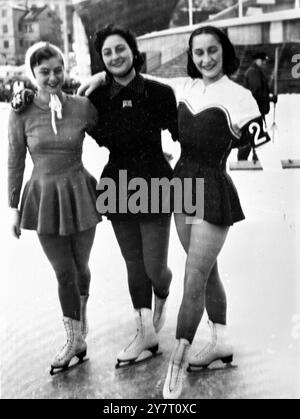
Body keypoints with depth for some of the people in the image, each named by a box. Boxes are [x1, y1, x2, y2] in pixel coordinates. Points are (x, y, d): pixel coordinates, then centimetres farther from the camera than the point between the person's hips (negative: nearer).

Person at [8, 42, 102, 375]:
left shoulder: (82, 106, -6)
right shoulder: (21, 114, -7)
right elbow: (15, 163, 1)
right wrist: (14, 207, 4)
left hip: (79, 193, 1)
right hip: (43, 197, -1)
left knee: (80, 268, 14)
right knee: (64, 273, 4)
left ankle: (79, 335, 39)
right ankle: (75, 341, 22)